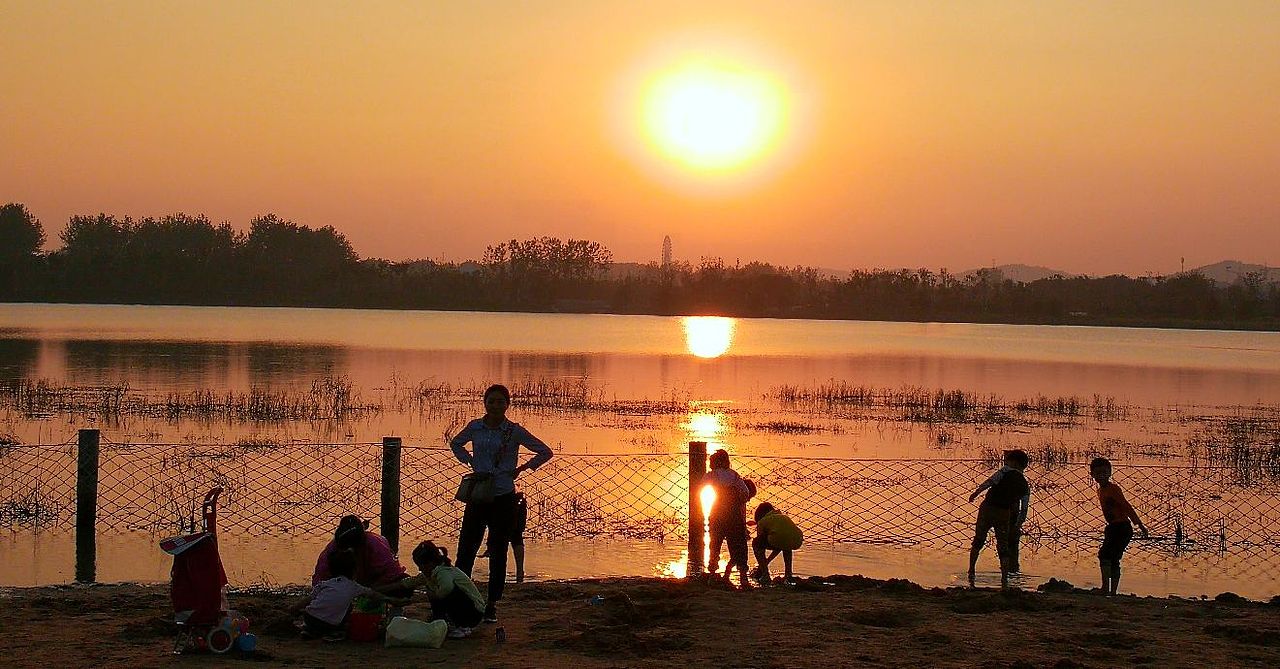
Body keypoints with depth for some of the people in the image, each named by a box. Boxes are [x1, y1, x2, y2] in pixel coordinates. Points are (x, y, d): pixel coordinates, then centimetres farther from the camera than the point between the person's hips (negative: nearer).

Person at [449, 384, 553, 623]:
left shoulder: (514, 431, -5)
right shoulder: (475, 427, 3)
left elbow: (545, 452, 2)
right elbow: (456, 444, 24)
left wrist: (522, 468, -3)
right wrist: (470, 462, 9)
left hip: (503, 498, -2)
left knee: (498, 552, 4)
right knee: (466, 548, 1)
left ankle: (492, 605, 12)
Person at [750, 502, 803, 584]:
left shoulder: (762, 521, 22)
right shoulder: (783, 516, 38)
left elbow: (759, 544, 29)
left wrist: (761, 566, 42)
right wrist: (767, 561, 56)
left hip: (778, 539, -6)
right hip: (797, 542, 6)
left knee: (755, 543, 21)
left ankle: (765, 575, 11)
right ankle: (788, 575, 33)